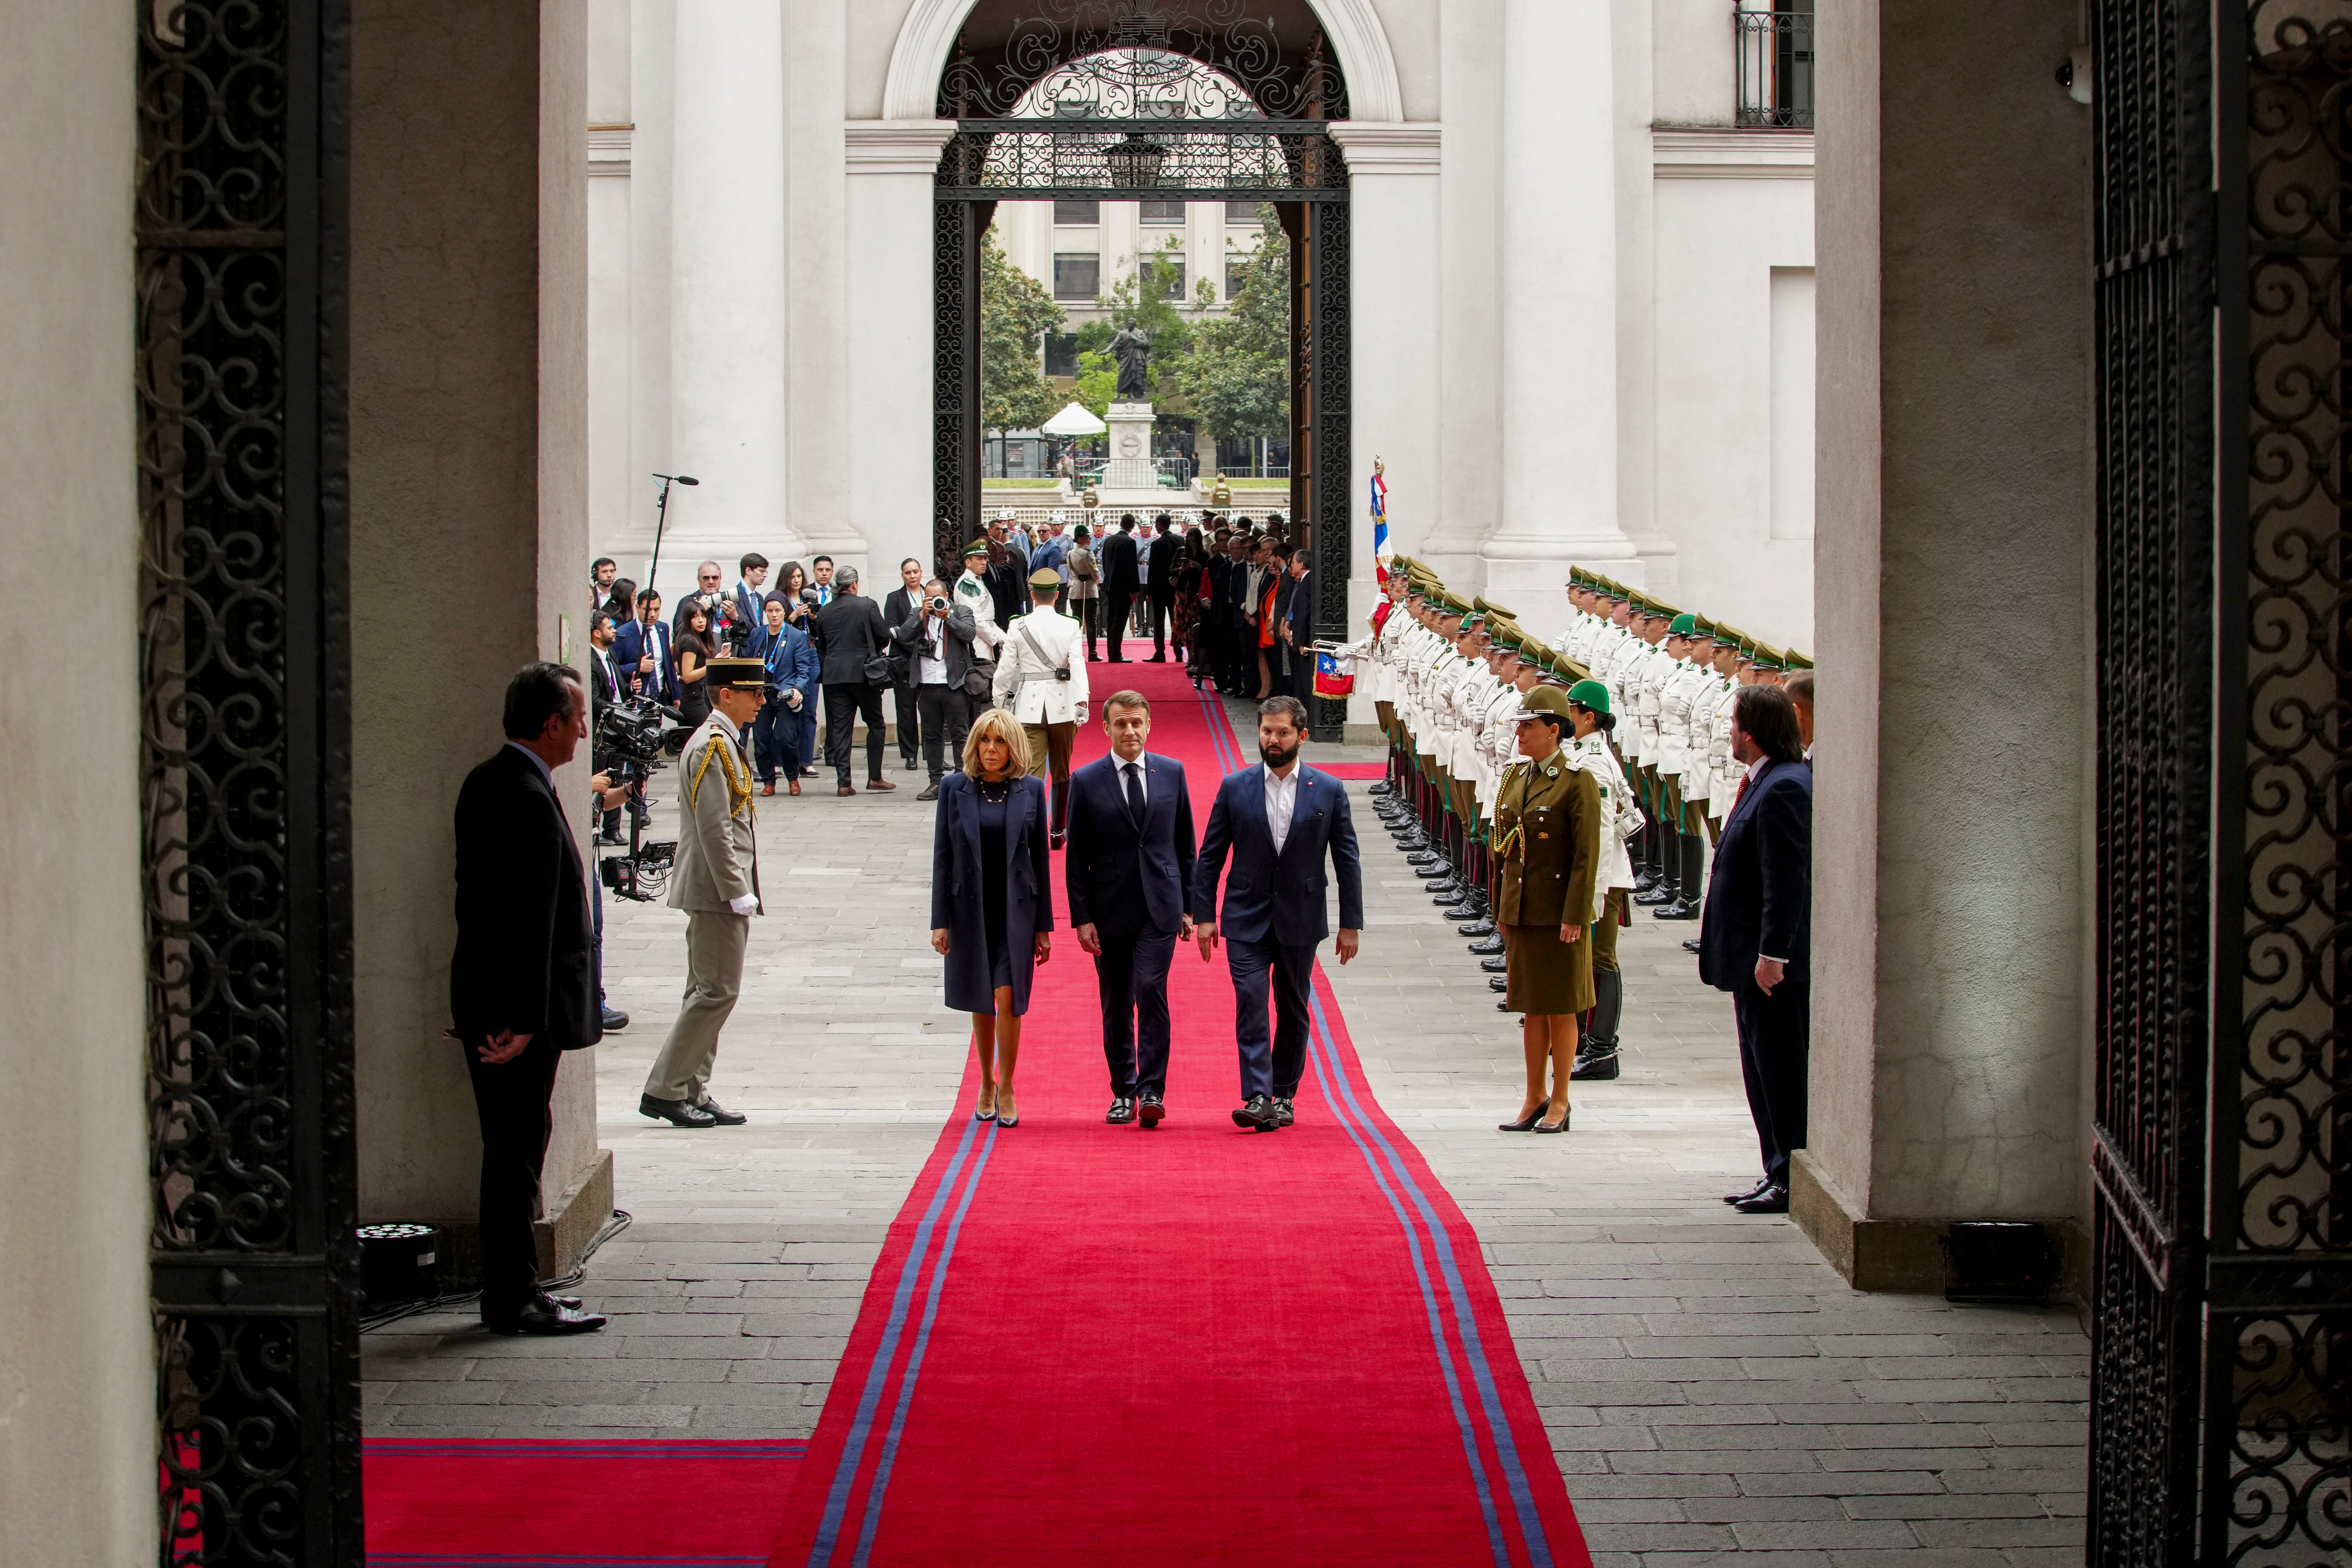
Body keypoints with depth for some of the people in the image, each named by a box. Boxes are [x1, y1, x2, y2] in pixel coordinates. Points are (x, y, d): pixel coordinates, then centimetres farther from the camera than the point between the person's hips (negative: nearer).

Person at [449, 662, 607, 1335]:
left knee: (514, 1147, 15)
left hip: (486, 1002, 10)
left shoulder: (487, 783, 11)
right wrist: (525, 1019, -21)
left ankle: (512, 1292, 22)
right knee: (518, 1148, -3)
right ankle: (514, 1302, 2)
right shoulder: (528, 799, -20)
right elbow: (531, 920, -21)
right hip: (515, 1007, -10)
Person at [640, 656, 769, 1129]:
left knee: (707, 992, 11)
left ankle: (693, 1092, 15)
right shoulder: (713, 746, -16)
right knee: (717, 991, -8)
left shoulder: (721, 741, 17)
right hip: (715, 890, -11)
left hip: (719, 893, 11)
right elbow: (714, 829, -21)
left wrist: (741, 891, 19)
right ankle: (664, 1090, -5)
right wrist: (738, 894, -19)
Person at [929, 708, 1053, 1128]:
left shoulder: (1030, 790, 1)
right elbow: (942, 856, 2)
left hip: (1016, 909, -1)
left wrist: (1044, 925, 3)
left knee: (1008, 997, -11)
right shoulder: (955, 788, 0)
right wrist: (940, 921, -3)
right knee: (981, 1003, 9)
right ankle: (987, 1085, 25)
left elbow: (1040, 858, 4)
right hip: (970, 909, 1)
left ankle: (1007, 1089, 2)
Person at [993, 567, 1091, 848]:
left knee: (1032, 773, -4)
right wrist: (1081, 703, -16)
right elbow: (1078, 665, -12)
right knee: (1062, 772, 16)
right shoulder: (1071, 627, -2)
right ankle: (1059, 832, 25)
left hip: (1029, 707, -1)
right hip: (1062, 706, 1)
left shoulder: (1019, 628, -2)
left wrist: (1000, 704, 11)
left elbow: (1005, 669, -1)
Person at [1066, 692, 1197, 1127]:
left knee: (1151, 991, -15)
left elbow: (1185, 844, 11)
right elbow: (1076, 858, 1)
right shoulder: (1085, 781, 0)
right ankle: (1124, 1092, 19)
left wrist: (1189, 906, 8)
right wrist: (1082, 918, -5)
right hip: (1110, 911, 0)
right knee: (1116, 1006, 6)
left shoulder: (1172, 772, 5)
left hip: (1160, 909, 0)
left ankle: (1152, 1091, -12)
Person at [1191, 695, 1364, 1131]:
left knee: (1293, 1011, 8)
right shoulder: (1235, 788, 1)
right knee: (1250, 1004, -12)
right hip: (1247, 919, 0)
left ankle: (1284, 1096, 20)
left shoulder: (1329, 792, 0)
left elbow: (1347, 861, 3)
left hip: (1300, 920, 1)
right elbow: (1210, 856, 5)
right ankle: (1258, 1098, -16)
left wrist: (1351, 924, 0)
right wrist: (1203, 915, -1)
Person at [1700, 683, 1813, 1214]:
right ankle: (1779, 1175, 22)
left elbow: (1788, 880, -23)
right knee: (1765, 1071, 15)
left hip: (1776, 960, -11)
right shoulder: (1765, 783, 13)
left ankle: (1792, 1180, 2)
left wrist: (1773, 952, -24)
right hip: (1759, 956, 11)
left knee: (1784, 1070, -4)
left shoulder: (1784, 789, -19)